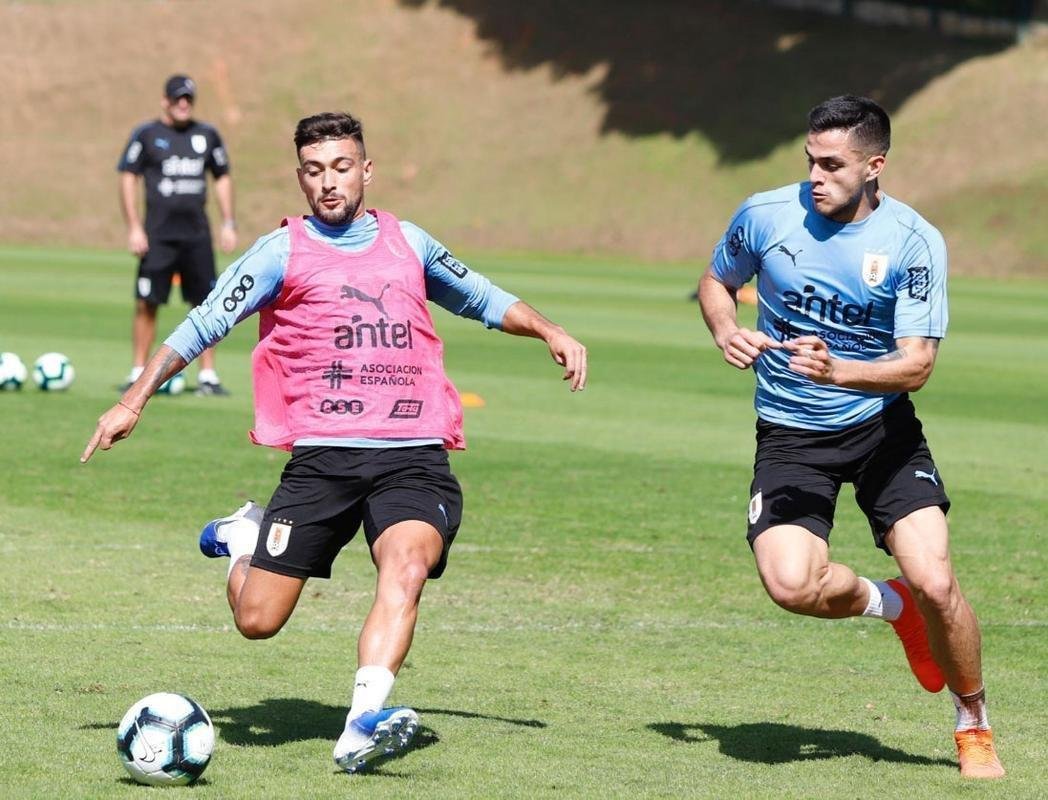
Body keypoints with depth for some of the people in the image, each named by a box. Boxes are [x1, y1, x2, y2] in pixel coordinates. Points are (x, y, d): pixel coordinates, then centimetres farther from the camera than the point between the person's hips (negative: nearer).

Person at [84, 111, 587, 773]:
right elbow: (204, 325, 6)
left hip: (414, 455, 1)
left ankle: (364, 726, -38)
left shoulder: (407, 242, 16)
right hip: (322, 457, -1)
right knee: (257, 621, -3)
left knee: (407, 567, -30)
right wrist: (134, 402, 0)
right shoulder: (284, 251, 6)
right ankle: (243, 538, 32)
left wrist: (551, 332, 19)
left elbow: (481, 298, 33)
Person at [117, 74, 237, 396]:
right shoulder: (146, 135, 1)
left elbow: (222, 177, 19)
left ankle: (208, 376, 8)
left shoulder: (207, 135, 11)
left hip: (197, 235, 3)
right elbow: (128, 177, -1)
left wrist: (228, 224, 11)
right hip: (158, 235, -3)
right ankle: (138, 374, 4)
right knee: (146, 304, -4)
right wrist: (134, 227, -8)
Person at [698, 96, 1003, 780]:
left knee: (934, 583, -16)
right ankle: (888, 604, 12)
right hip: (790, 434, 1)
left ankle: (974, 725, 12)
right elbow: (717, 281, 13)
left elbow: (916, 364, -17)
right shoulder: (765, 215, -7)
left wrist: (838, 371, -35)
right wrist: (727, 332, -9)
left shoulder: (915, 242, -13)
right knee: (791, 584, -23)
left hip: (881, 426, -1)